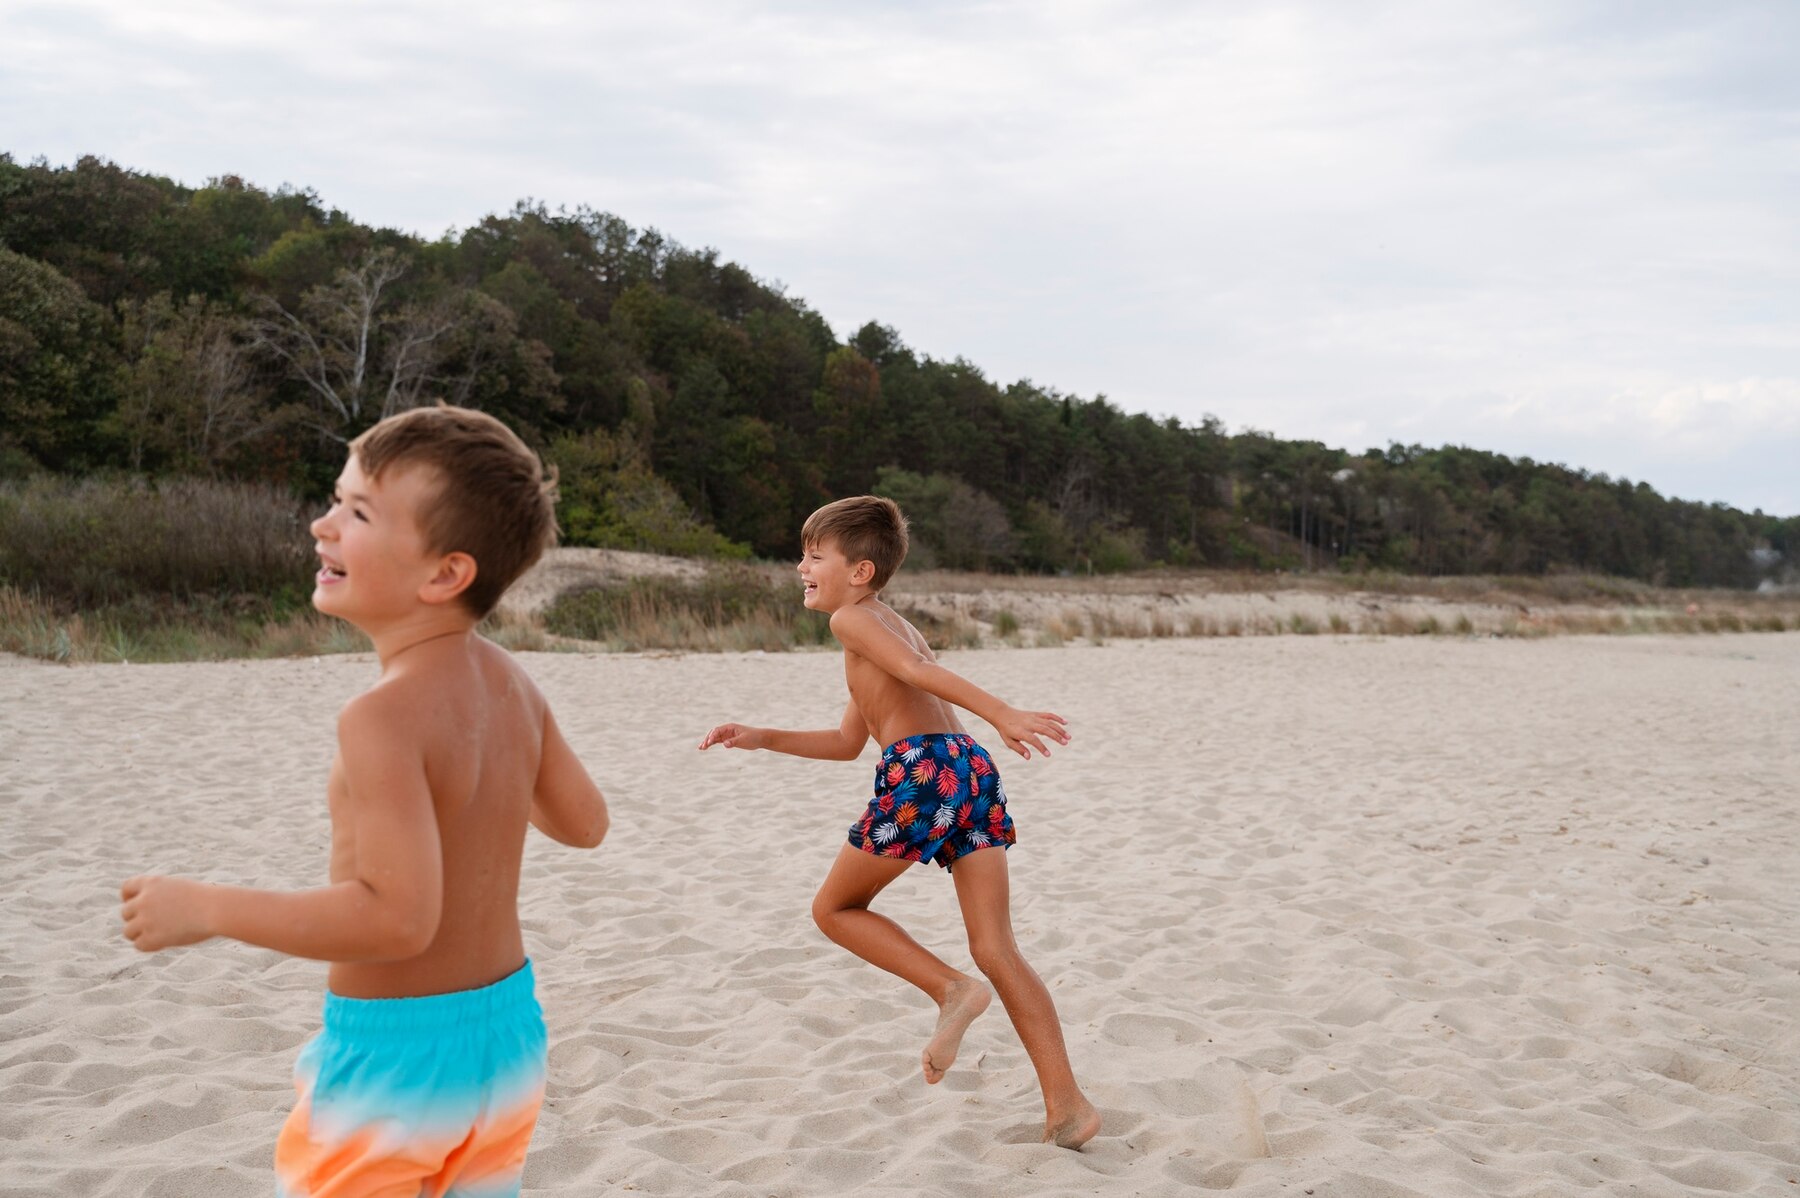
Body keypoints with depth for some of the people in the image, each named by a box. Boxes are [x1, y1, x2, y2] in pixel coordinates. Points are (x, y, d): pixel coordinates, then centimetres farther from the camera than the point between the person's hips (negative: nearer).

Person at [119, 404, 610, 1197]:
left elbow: (399, 916, -29)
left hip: (395, 1052, -7)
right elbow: (584, 824, 9)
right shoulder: (511, 685, -2)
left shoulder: (383, 716, -24)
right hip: (506, 1026, 7)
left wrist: (206, 908, -20)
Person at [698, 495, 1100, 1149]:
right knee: (995, 948, 5)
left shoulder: (852, 618, 7)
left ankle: (951, 988, -3)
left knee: (835, 907, 13)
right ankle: (1067, 1105, -1)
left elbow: (918, 670, -12)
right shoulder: (898, 625, 33)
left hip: (921, 769, -8)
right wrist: (759, 738, 35)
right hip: (972, 765, 8)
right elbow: (848, 742, 36)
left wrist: (1001, 713, -25)